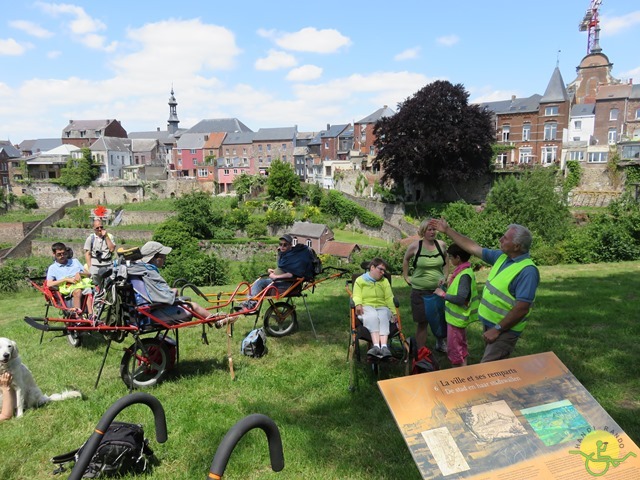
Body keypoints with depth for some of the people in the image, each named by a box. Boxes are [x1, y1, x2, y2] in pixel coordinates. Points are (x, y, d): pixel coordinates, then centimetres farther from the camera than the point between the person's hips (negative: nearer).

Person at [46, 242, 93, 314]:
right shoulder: (53, 267, 17)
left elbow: (88, 274, 22)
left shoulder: (75, 261, 28)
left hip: (83, 283, 2)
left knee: (89, 291, -35)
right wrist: (66, 279, -8)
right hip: (67, 287, -2)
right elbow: (49, 284, 0)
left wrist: (80, 273, -1)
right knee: (77, 291, -38)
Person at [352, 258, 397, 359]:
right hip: (366, 306, -2)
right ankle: (376, 345, -53)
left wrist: (394, 313, -3)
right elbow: (356, 296, 2)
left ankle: (384, 346, -52)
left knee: (383, 317, -34)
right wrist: (358, 304, -21)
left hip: (382, 307, 2)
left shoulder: (385, 281, 22)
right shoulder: (360, 280, 13)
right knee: (372, 316, -37)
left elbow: (389, 298, 11)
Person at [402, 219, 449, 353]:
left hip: (439, 290, 2)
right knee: (422, 323, 5)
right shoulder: (415, 246, -9)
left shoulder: (442, 245, -3)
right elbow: (405, 259, 10)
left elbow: (446, 264, 13)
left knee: (442, 320, 10)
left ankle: (441, 343, 38)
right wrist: (406, 277, 7)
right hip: (420, 291, -2)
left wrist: (444, 277, 0)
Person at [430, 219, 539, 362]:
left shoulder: (527, 271, -23)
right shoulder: (502, 256, 2)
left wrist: (497, 329, -23)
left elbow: (522, 308, -26)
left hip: (505, 330, -8)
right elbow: (473, 248, 10)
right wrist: (447, 230, 10)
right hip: (489, 323, 8)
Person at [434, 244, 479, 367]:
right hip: (457, 316, 10)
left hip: (456, 318, -10)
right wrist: (450, 283, 6)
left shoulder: (465, 275, -24)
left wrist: (443, 294, -21)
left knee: (454, 349, 3)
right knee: (461, 347, 21)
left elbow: (460, 298, -30)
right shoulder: (462, 271, 4)